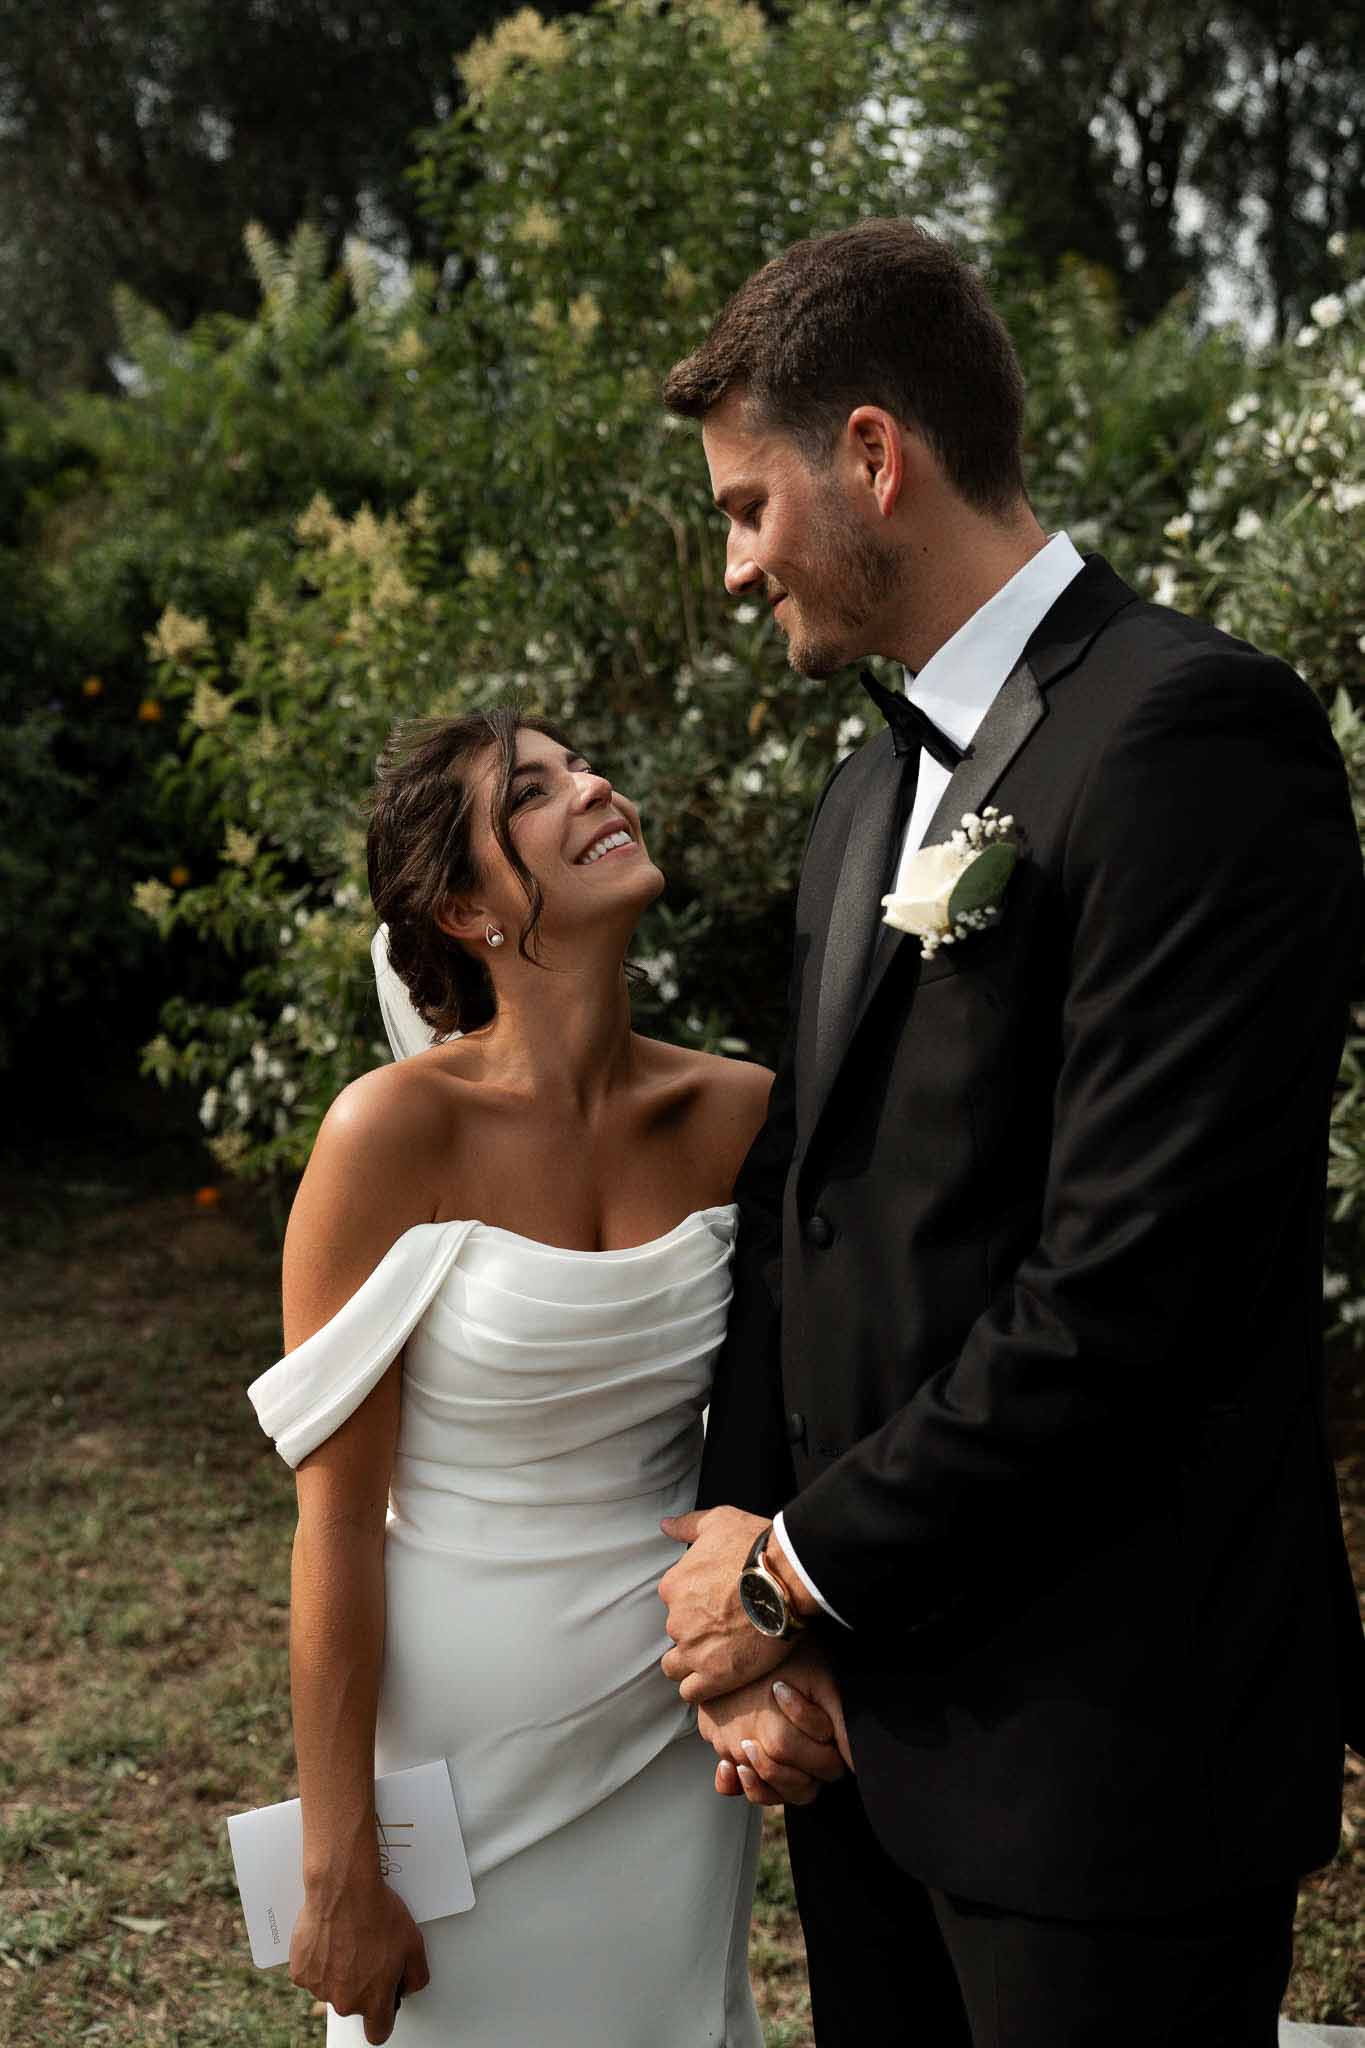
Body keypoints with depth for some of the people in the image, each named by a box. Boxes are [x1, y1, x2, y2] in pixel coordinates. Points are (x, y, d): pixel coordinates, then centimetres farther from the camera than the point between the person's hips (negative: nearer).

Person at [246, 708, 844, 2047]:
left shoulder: (742, 1115, -6)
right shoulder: (396, 1130, -18)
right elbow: (336, 1521, -14)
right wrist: (338, 1869, -11)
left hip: (678, 1732, 4)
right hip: (464, 1741, -4)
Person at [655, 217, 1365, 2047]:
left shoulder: (1191, 736, -16)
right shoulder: (868, 799, 13)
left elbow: (1126, 1282, -22)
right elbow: (803, 1198, 12)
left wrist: (805, 1568, -12)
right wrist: (749, 1538, -2)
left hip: (1098, 1753, -8)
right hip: (866, 1699, 8)